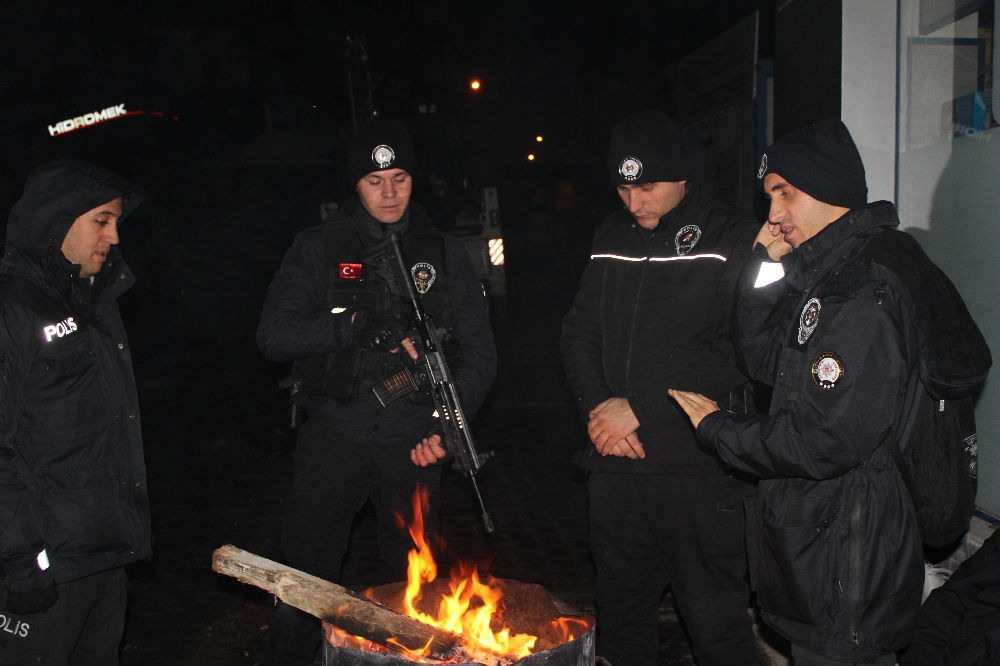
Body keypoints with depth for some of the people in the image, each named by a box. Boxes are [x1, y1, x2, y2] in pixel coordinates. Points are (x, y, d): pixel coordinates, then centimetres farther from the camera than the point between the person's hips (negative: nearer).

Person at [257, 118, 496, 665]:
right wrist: (357, 327, -18)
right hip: (334, 435, -1)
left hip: (411, 442, 1)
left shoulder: (445, 255, 7)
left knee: (412, 582, 13)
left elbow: (478, 352, 5)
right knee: (306, 578, 2)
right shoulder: (317, 248, 4)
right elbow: (273, 336, -4)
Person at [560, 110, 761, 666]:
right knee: (620, 607, 18)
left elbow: (738, 349, -15)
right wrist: (598, 405, -4)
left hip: (699, 464, -5)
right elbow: (580, 329, 13)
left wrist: (641, 408, -15)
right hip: (615, 457, 5)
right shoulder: (611, 238, 13)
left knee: (715, 619, 2)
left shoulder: (733, 239, -5)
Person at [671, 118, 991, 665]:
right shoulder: (824, 272, 7)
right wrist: (768, 269, -2)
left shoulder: (871, 293, -24)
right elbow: (766, 362, 10)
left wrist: (717, 427, -13)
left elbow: (822, 444, -28)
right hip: (809, 535, 9)